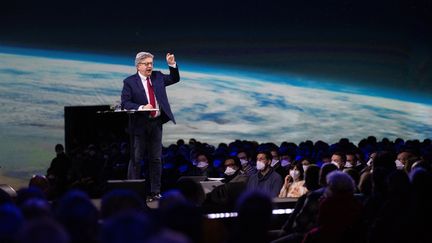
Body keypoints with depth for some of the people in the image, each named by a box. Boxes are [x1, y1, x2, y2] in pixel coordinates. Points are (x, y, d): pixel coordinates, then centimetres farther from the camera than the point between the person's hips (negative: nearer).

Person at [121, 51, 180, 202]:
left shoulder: (157, 77, 11)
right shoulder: (129, 82, -4)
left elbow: (174, 79, 21)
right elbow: (125, 103, -10)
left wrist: (172, 64, 4)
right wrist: (141, 108, -23)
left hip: (156, 123, 5)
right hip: (140, 124, -5)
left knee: (156, 159, 8)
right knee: (136, 159, -3)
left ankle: (155, 192, 13)